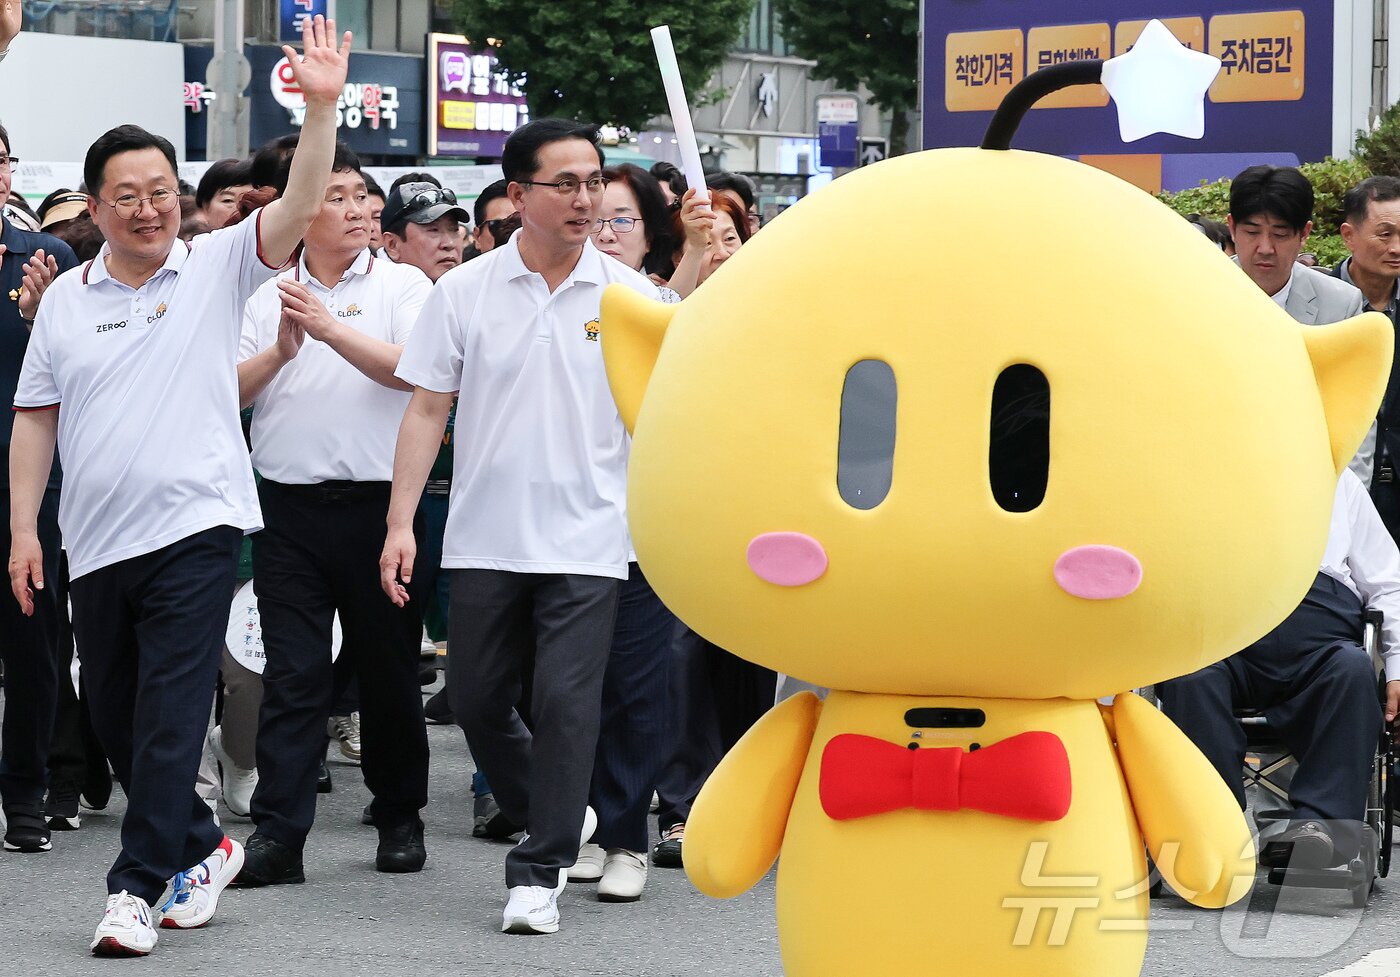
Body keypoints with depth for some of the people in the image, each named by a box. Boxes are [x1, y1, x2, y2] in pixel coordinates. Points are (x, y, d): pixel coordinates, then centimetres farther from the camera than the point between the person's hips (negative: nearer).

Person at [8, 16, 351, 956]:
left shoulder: (217, 268, 1)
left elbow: (298, 208, -12)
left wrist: (322, 107, -25)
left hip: (194, 528, -4)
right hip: (96, 542, 4)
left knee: (170, 718, -8)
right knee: (115, 722, 12)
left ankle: (139, 887, -5)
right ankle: (201, 847, 30)